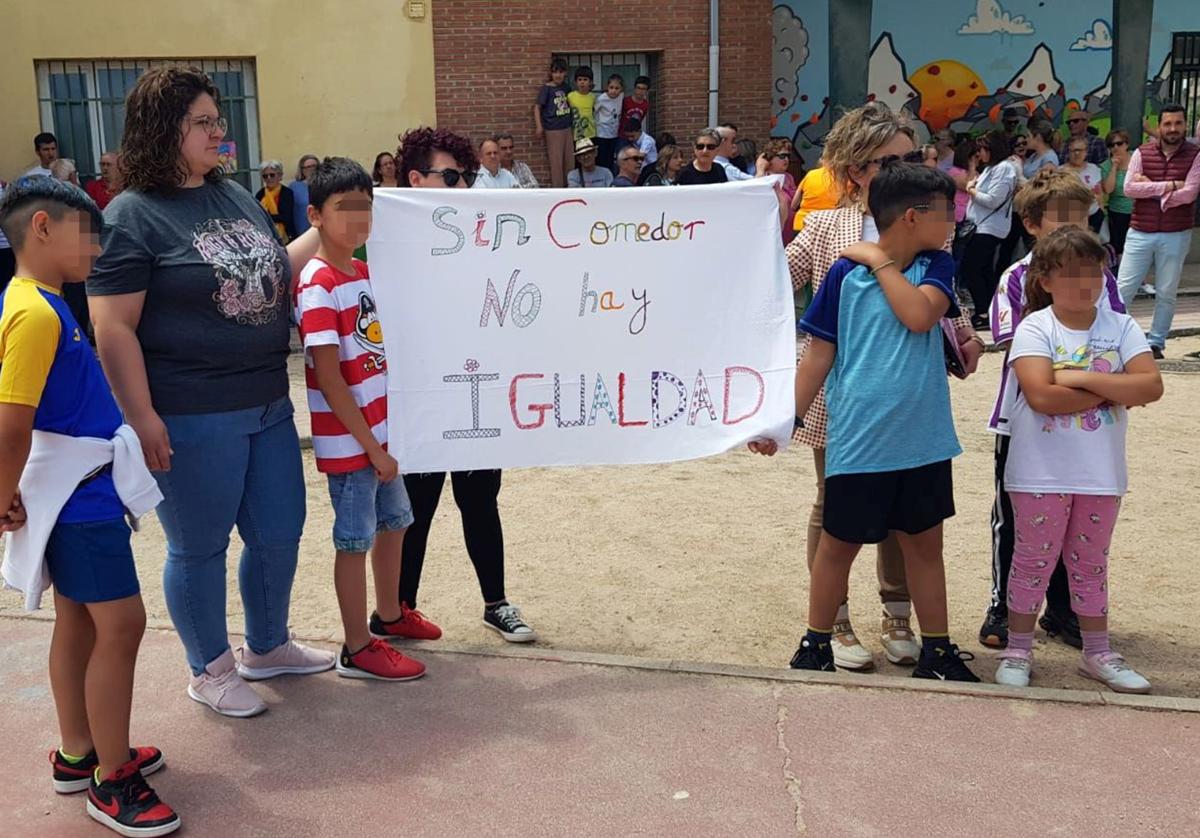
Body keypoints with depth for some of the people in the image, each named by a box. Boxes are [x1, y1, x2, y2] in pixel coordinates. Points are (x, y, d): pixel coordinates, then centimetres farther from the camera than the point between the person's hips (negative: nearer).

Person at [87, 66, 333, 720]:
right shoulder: (132, 216, -11)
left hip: (267, 404, 8)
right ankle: (210, 671, 29)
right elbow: (113, 328, -15)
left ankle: (267, 647, 40)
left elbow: (276, 275, 22)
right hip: (193, 419, -7)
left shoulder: (235, 195, 11)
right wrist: (142, 419, -19)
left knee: (280, 531, 17)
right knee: (199, 547, 9)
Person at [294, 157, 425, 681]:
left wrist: (387, 438, 12)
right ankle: (357, 649, 17)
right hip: (347, 440, -8)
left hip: (382, 431, 8)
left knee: (394, 520, 20)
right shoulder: (318, 285, -18)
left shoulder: (363, 272, 7)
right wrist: (371, 445, -18)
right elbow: (329, 380, -21)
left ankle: (387, 616, 39)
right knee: (355, 539, 3)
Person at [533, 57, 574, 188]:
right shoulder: (546, 88, -7)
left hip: (567, 128, 6)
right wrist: (539, 127, -16)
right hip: (553, 130, -6)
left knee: (569, 160, 10)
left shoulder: (566, 87, 8)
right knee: (556, 161, -2)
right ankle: (557, 190, 6)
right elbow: (537, 107, -8)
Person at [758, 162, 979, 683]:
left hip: (923, 440, 3)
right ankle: (817, 644, 27)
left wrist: (882, 263, -11)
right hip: (858, 441, -3)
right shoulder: (846, 273, -8)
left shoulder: (936, 267, 1)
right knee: (839, 543, 10)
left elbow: (920, 315, -19)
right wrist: (788, 418, -4)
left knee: (925, 543, 14)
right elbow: (820, 354, -3)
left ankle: (937, 651, 27)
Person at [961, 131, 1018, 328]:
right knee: (985, 269, 13)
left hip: (990, 228, -10)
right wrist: (974, 185, -1)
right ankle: (989, 311, 19)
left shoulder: (1004, 168, -14)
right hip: (983, 225, 10)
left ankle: (983, 313, -10)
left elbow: (992, 200, -21)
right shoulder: (990, 168, 16)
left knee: (969, 267, -12)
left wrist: (972, 191, -8)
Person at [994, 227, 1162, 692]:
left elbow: (1151, 386, -14)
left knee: (1090, 562, 17)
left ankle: (1097, 653, 29)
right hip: (1041, 473, -3)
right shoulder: (1035, 328, -10)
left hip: (1101, 473, 3)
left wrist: (1082, 378, -20)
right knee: (1033, 561, 8)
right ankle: (1017, 650, 21)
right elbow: (1041, 396, -24)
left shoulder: (1121, 327, -1)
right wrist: (1113, 391, -15)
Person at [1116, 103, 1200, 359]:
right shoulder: (1142, 154, 2)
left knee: (1166, 294, 7)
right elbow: (1129, 188, -12)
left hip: (1175, 236, 0)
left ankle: (1156, 343, 17)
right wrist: (1170, 186, -14)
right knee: (1123, 288, 0)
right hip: (1140, 233, 1)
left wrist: (1150, 187, -12)